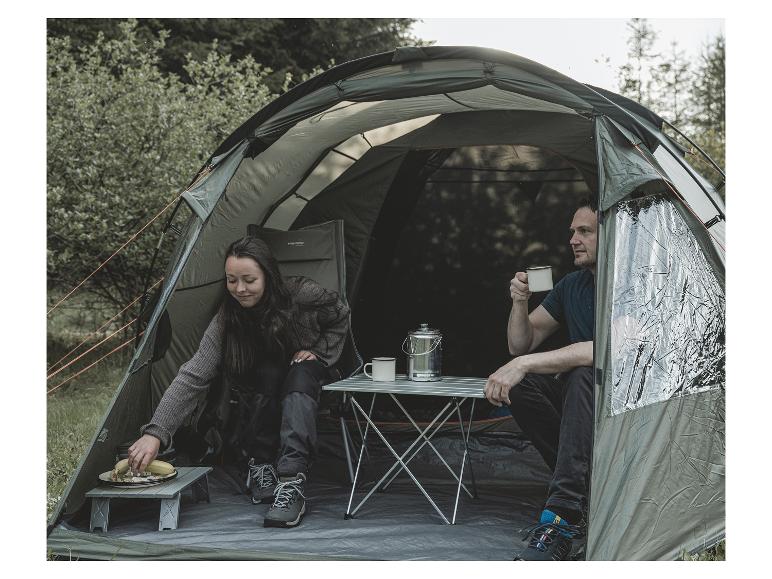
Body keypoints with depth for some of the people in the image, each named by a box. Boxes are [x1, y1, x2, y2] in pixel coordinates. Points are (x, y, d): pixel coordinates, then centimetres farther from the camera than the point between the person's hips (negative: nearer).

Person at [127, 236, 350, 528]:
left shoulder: (301, 295, -24)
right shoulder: (226, 322, -25)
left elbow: (340, 317, -2)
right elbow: (192, 377, -33)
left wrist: (318, 353, -14)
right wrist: (155, 432, -43)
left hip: (306, 376, 0)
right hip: (260, 392, 0)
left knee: (299, 378, -36)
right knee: (268, 375, -35)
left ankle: (291, 484, -48)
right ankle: (259, 463, -19)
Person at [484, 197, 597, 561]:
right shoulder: (572, 285, 8)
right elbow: (521, 345, 9)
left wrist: (525, 363, -36)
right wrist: (519, 303, -12)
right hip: (577, 397, 7)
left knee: (584, 376, -37)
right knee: (521, 386, -20)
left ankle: (562, 516, -43)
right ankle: (586, 491, -11)